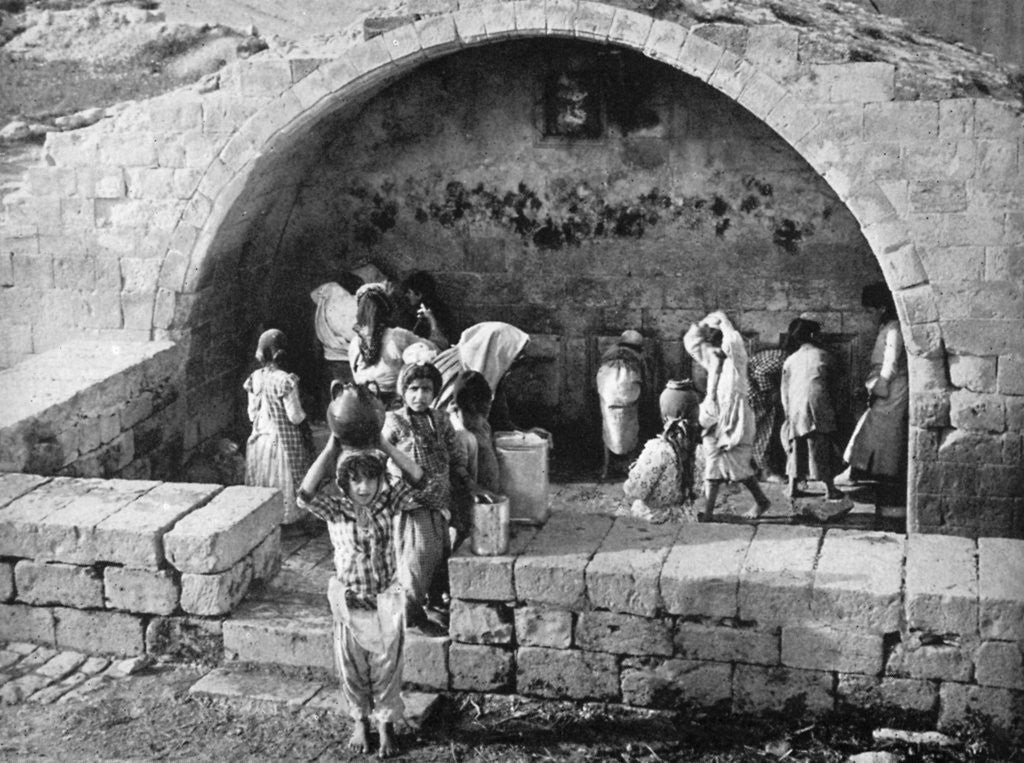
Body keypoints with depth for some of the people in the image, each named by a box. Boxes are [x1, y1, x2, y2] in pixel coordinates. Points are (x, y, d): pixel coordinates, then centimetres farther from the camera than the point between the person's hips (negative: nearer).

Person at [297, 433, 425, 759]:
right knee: (352, 668, 14)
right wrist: (330, 448, -34)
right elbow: (306, 492, -33)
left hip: (386, 601, 0)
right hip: (349, 601, 0)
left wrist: (383, 443, -27)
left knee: (387, 666, 11)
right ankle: (360, 722, 36)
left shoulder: (388, 501, -10)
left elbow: (416, 477, -23)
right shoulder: (335, 508, -14)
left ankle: (387, 725, 30)